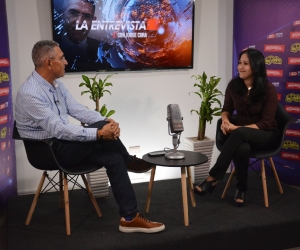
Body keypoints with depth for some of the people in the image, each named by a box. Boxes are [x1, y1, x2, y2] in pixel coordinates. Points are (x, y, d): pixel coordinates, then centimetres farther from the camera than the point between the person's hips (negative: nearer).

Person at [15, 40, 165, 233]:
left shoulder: (56, 84, 6)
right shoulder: (30, 94, -23)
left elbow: (77, 109, 4)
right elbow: (58, 129, -29)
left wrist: (106, 121, -14)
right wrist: (99, 133, -30)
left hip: (65, 144, 9)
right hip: (49, 150, -9)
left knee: (114, 158, -10)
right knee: (99, 128, -28)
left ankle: (130, 217, -5)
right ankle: (128, 161, 1)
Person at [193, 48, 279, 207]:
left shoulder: (268, 89, -15)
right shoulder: (233, 85, -4)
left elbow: (266, 123, -15)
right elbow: (227, 109, 10)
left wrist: (238, 128, -27)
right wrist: (225, 121, -15)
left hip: (265, 134, -3)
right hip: (241, 134, 3)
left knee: (238, 134, -38)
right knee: (242, 148, -37)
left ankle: (213, 177, -31)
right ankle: (241, 187, -12)